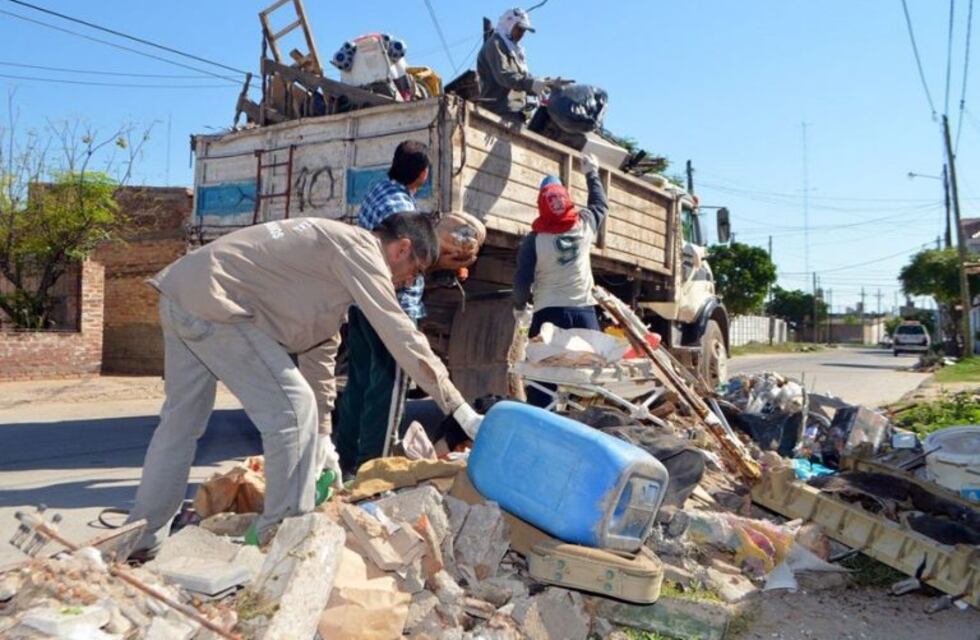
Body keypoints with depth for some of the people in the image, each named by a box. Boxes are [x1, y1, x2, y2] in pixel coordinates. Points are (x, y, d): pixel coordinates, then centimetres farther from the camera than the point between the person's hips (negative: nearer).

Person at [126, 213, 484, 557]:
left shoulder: (340, 256, 21)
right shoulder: (360, 249, -7)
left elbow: (319, 349, 22)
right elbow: (401, 335, -13)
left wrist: (321, 441, 22)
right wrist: (460, 410, -9)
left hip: (180, 291, 11)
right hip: (211, 298, -11)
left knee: (180, 422, 20)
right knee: (292, 410, -8)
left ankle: (141, 540, 32)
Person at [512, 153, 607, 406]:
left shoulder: (534, 239, -6)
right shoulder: (585, 225, 1)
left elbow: (522, 280, -4)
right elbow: (600, 204, 23)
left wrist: (519, 308, 14)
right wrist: (592, 173, 37)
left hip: (549, 313, -2)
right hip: (584, 310, 2)